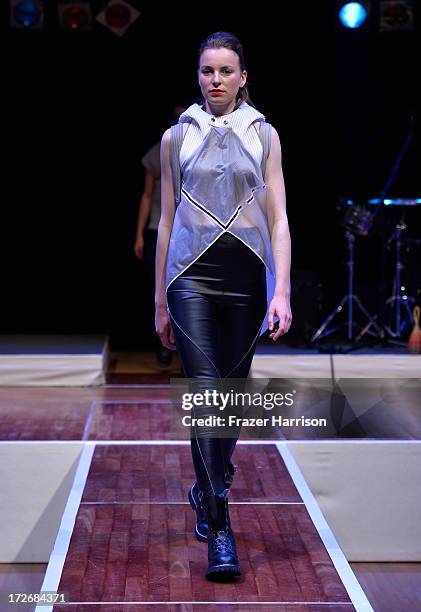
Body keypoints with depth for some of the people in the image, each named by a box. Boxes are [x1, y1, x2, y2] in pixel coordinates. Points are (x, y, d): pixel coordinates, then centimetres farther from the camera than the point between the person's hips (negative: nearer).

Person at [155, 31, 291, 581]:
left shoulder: (264, 135, 7)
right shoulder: (176, 137, 7)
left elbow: (278, 219, 2)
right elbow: (166, 221, 10)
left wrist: (282, 291, -9)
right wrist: (160, 300, 9)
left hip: (247, 276, 1)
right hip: (192, 276, -1)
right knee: (206, 396, -12)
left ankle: (207, 491, 37)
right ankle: (220, 533, -11)